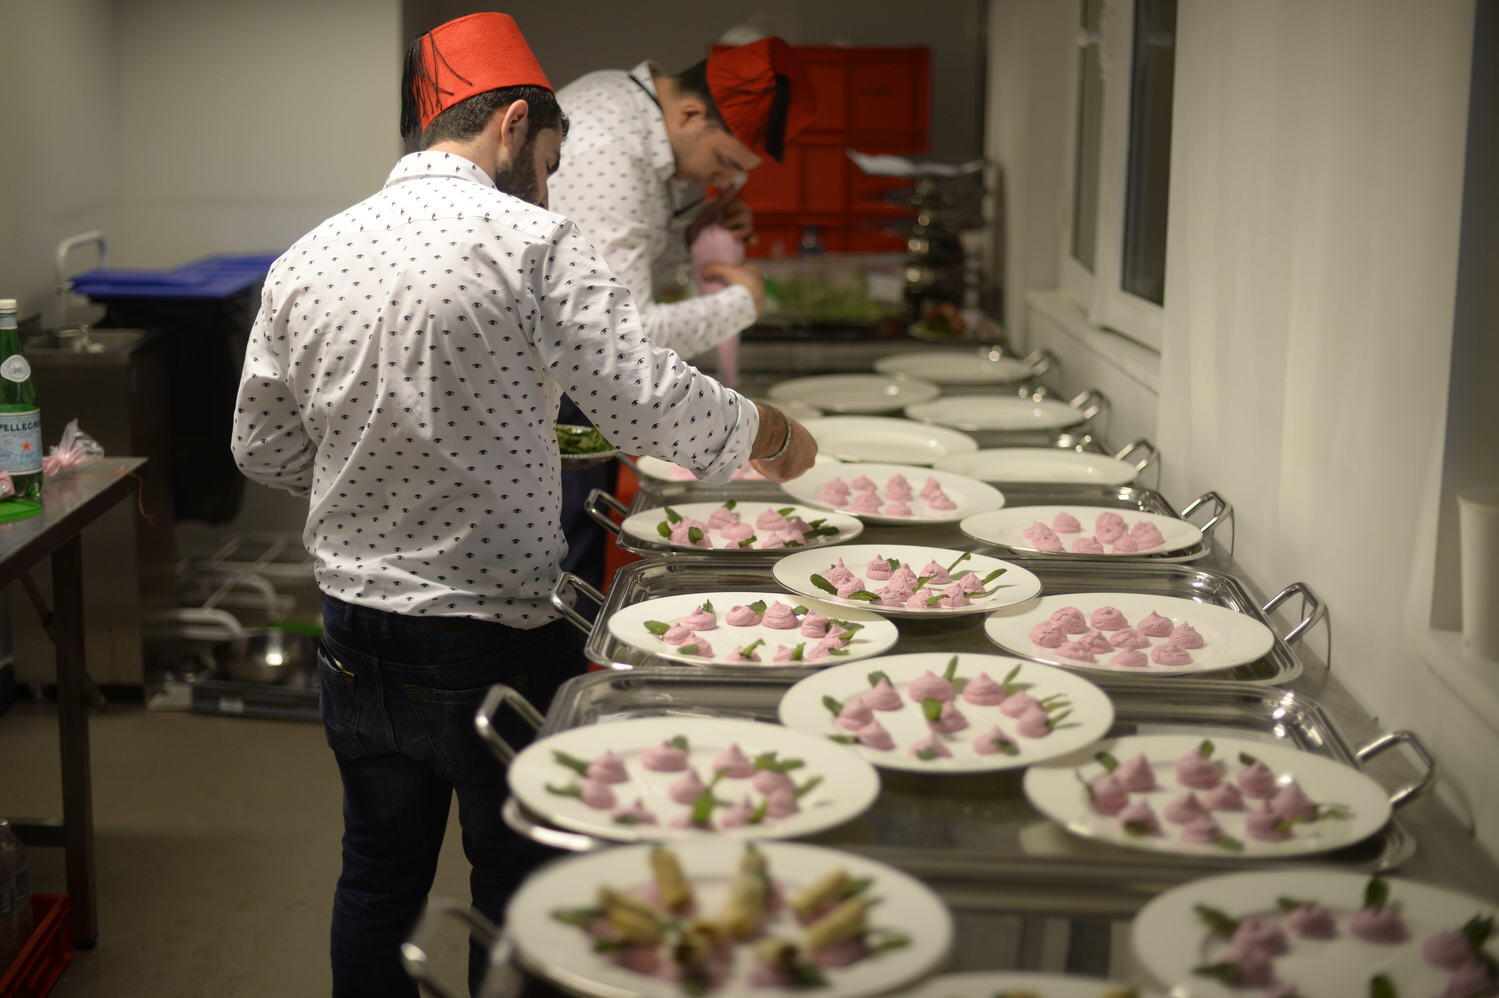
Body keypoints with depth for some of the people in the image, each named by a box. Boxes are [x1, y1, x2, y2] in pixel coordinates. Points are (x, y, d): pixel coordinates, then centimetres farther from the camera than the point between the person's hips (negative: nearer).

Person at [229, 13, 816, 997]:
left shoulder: (304, 261, 1)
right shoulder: (531, 243, -14)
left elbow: (265, 452, 9)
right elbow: (652, 403, -19)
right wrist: (772, 434, -3)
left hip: (358, 639, 5)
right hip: (496, 646, -5)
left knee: (377, 878, 22)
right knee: (518, 895, 13)